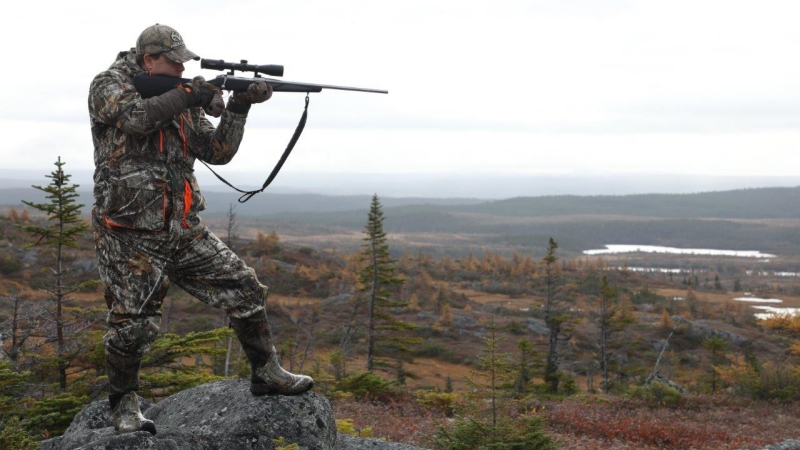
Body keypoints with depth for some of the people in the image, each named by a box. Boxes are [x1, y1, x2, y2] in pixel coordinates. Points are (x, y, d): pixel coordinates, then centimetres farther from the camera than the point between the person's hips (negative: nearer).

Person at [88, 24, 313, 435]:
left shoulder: (183, 103, 13)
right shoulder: (109, 85, -3)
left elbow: (218, 152, 8)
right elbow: (136, 116, -25)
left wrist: (238, 108, -4)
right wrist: (190, 95, -15)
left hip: (183, 232, 6)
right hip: (131, 237, -6)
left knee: (245, 290, 2)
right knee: (133, 325, -2)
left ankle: (266, 374, 17)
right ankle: (124, 405, 21)